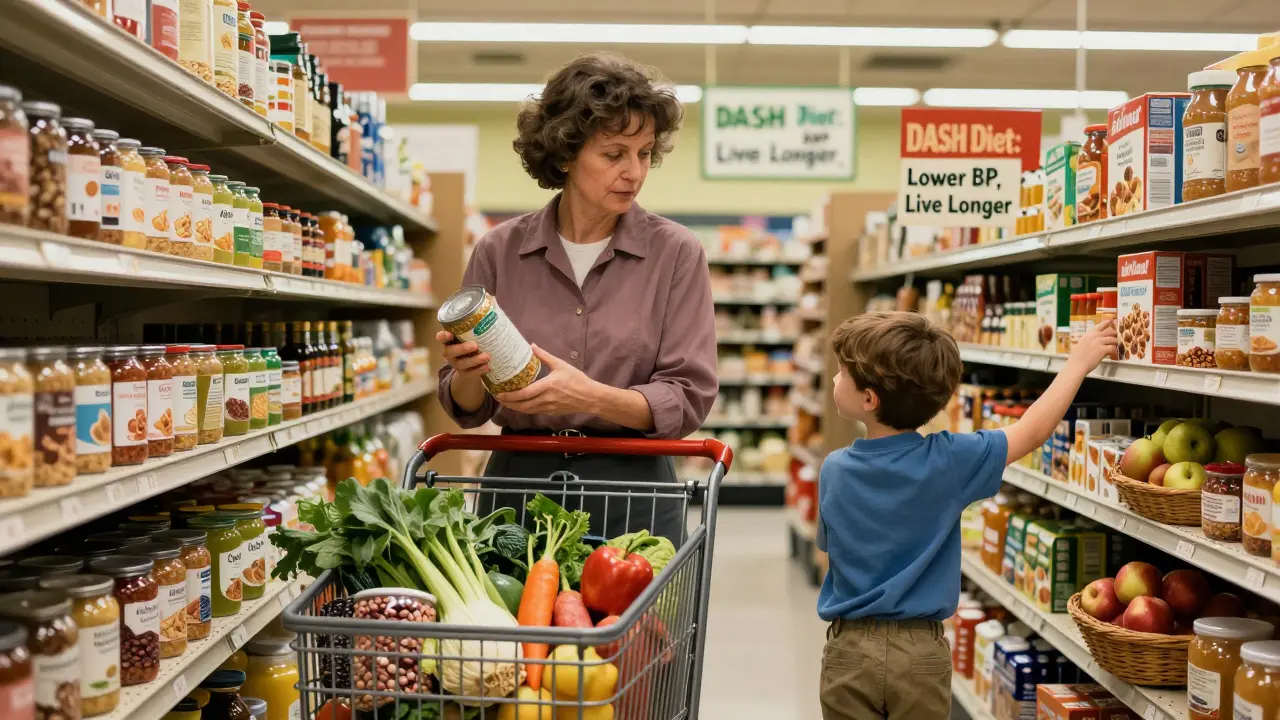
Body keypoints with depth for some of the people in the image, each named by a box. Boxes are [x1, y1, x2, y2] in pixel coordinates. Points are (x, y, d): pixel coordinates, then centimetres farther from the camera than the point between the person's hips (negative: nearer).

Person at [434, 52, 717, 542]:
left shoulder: (676, 254, -3)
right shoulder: (499, 252, 2)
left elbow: (688, 397, -7)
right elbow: (466, 408, 7)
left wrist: (592, 398, -23)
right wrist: (470, 373, -15)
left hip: (632, 493, -1)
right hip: (517, 479, 2)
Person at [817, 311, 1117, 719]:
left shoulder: (834, 471, -9)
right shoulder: (947, 461, -14)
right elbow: (1032, 432, -3)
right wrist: (1079, 361, 7)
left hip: (850, 651, 1)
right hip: (921, 654, 0)